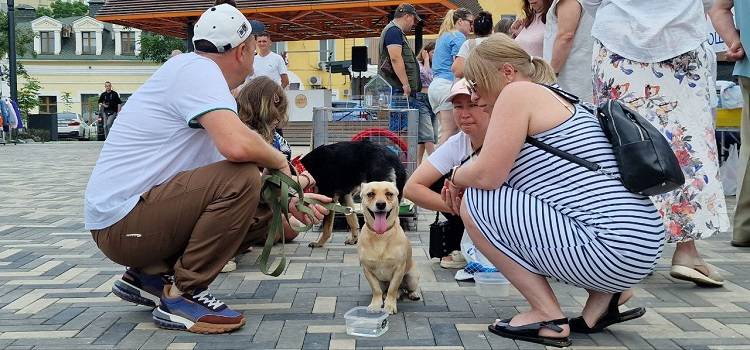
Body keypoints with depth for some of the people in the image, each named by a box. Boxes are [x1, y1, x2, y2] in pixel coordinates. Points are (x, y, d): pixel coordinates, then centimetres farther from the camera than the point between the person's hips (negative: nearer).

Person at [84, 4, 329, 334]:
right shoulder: (197, 69, -15)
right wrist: (279, 161, -12)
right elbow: (236, 146, -33)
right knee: (242, 179, -24)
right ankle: (181, 296, -12)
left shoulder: (199, 73, 14)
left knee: (262, 214, 11)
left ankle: (150, 275, 14)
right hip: (122, 219, -10)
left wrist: (287, 200, 6)